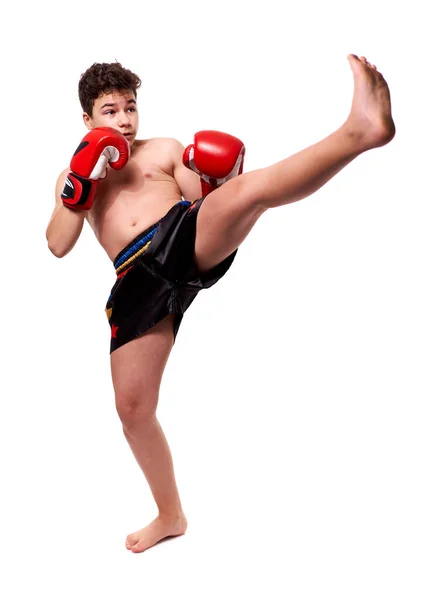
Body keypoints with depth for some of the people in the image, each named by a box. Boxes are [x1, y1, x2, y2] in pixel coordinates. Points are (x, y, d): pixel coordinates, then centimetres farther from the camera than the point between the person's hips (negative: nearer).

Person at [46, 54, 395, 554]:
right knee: (132, 407, 3)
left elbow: (205, 204, 15)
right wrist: (80, 184, 0)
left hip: (187, 236, -2)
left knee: (250, 187, -33)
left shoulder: (164, 149, 22)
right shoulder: (74, 174, 24)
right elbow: (57, 245, 10)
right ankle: (170, 516, 24)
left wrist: (219, 182, -6)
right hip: (138, 278, 2)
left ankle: (361, 130, -54)